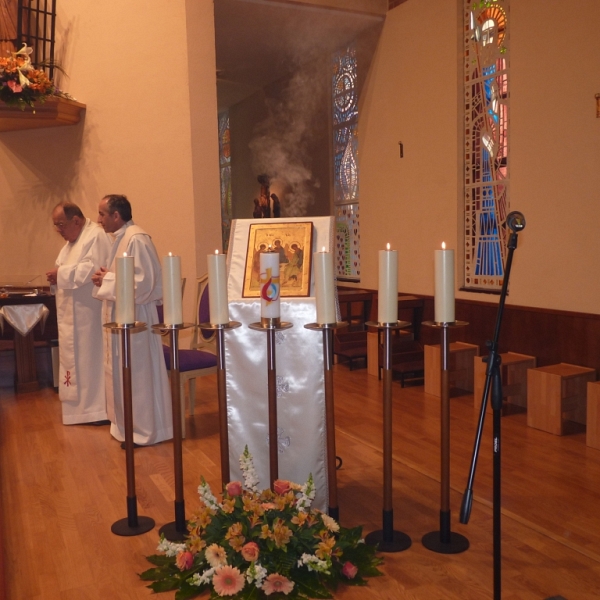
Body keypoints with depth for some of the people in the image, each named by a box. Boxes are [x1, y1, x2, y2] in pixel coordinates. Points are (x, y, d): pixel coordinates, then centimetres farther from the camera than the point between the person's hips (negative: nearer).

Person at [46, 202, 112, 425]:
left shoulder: (96, 236, -13)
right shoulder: (73, 240, 18)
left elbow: (93, 269, -25)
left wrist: (61, 274, -21)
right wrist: (56, 276, 2)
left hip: (90, 312, -10)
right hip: (73, 314, 10)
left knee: (92, 356, -5)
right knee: (77, 358, 12)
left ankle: (102, 409, 3)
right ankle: (86, 405, 21)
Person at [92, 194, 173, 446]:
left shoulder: (136, 239, -18)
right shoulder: (122, 238, 12)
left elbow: (143, 283, -24)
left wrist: (107, 280, -16)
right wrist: (106, 277, 2)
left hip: (134, 317, -10)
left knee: (137, 374, 0)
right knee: (124, 373, 16)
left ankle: (143, 431, 12)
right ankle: (133, 426, 28)